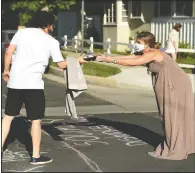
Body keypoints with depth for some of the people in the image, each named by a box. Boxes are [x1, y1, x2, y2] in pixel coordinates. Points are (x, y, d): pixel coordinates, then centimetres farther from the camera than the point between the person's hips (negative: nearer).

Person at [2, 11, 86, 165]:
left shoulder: (22, 32, 7)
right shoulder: (51, 41, 1)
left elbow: (8, 52, 3)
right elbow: (62, 64, 5)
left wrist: (6, 70, 16)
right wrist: (77, 60, 21)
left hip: (15, 82, 4)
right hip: (33, 84, -3)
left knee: (8, 116, 15)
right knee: (36, 120, 7)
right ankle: (36, 156, 11)